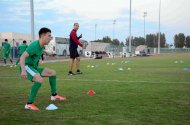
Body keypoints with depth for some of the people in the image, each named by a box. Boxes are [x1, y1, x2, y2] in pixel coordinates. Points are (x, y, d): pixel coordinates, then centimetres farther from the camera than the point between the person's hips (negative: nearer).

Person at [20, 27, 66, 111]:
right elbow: (22, 57, -29)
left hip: (34, 67, 10)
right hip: (27, 66, -10)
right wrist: (23, 70, -41)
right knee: (40, 80, -33)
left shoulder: (41, 46, 7)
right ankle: (29, 104, -27)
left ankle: (54, 95, 24)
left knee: (52, 72, 13)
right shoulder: (35, 45, -21)